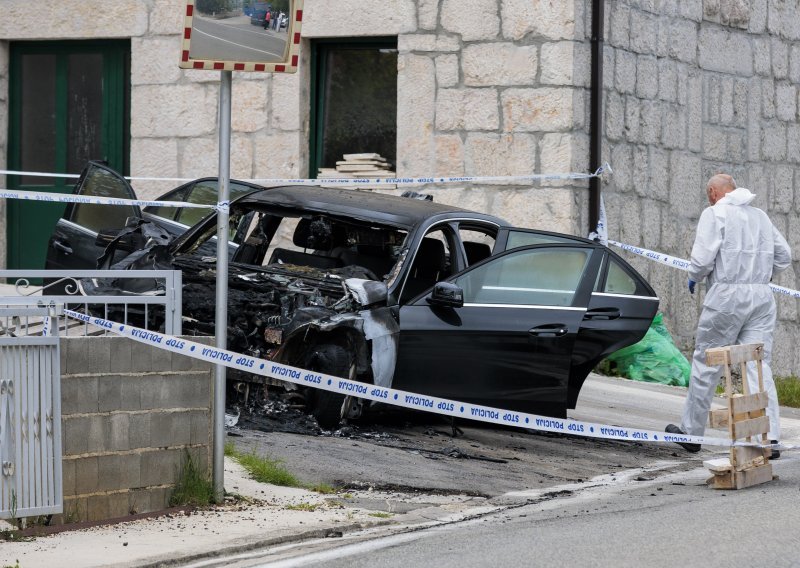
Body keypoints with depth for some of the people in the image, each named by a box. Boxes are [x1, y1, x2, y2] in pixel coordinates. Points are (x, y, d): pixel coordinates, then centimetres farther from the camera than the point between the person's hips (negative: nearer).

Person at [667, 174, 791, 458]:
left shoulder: (715, 213, -3)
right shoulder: (760, 216, 17)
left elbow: (703, 259, -12)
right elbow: (784, 255, 19)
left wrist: (693, 278, 7)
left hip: (727, 295, -5)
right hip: (762, 296, 5)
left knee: (705, 363, 7)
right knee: (758, 365, 1)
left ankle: (691, 431, 17)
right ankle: (769, 437, -10)